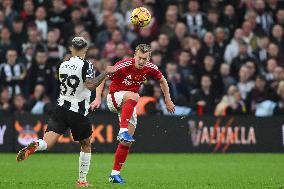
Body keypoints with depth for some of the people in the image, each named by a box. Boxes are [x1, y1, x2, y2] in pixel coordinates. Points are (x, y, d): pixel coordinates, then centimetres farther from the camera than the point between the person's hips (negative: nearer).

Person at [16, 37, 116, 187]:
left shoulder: (63, 65, 9)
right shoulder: (86, 65, -9)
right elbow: (90, 85, -22)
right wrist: (106, 73, -14)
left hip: (61, 107, 4)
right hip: (78, 112, -4)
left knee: (47, 143, -6)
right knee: (86, 145, 17)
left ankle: (35, 146, -41)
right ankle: (82, 180, 18)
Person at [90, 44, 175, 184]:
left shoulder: (150, 68, -9)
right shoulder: (123, 66, -23)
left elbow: (162, 81, 11)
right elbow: (102, 79, -19)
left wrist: (168, 100, 11)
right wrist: (98, 98, -30)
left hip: (129, 105, 5)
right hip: (114, 98, -5)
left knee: (127, 141, -3)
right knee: (133, 97, -39)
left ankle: (115, 173, 6)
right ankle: (122, 131, -44)